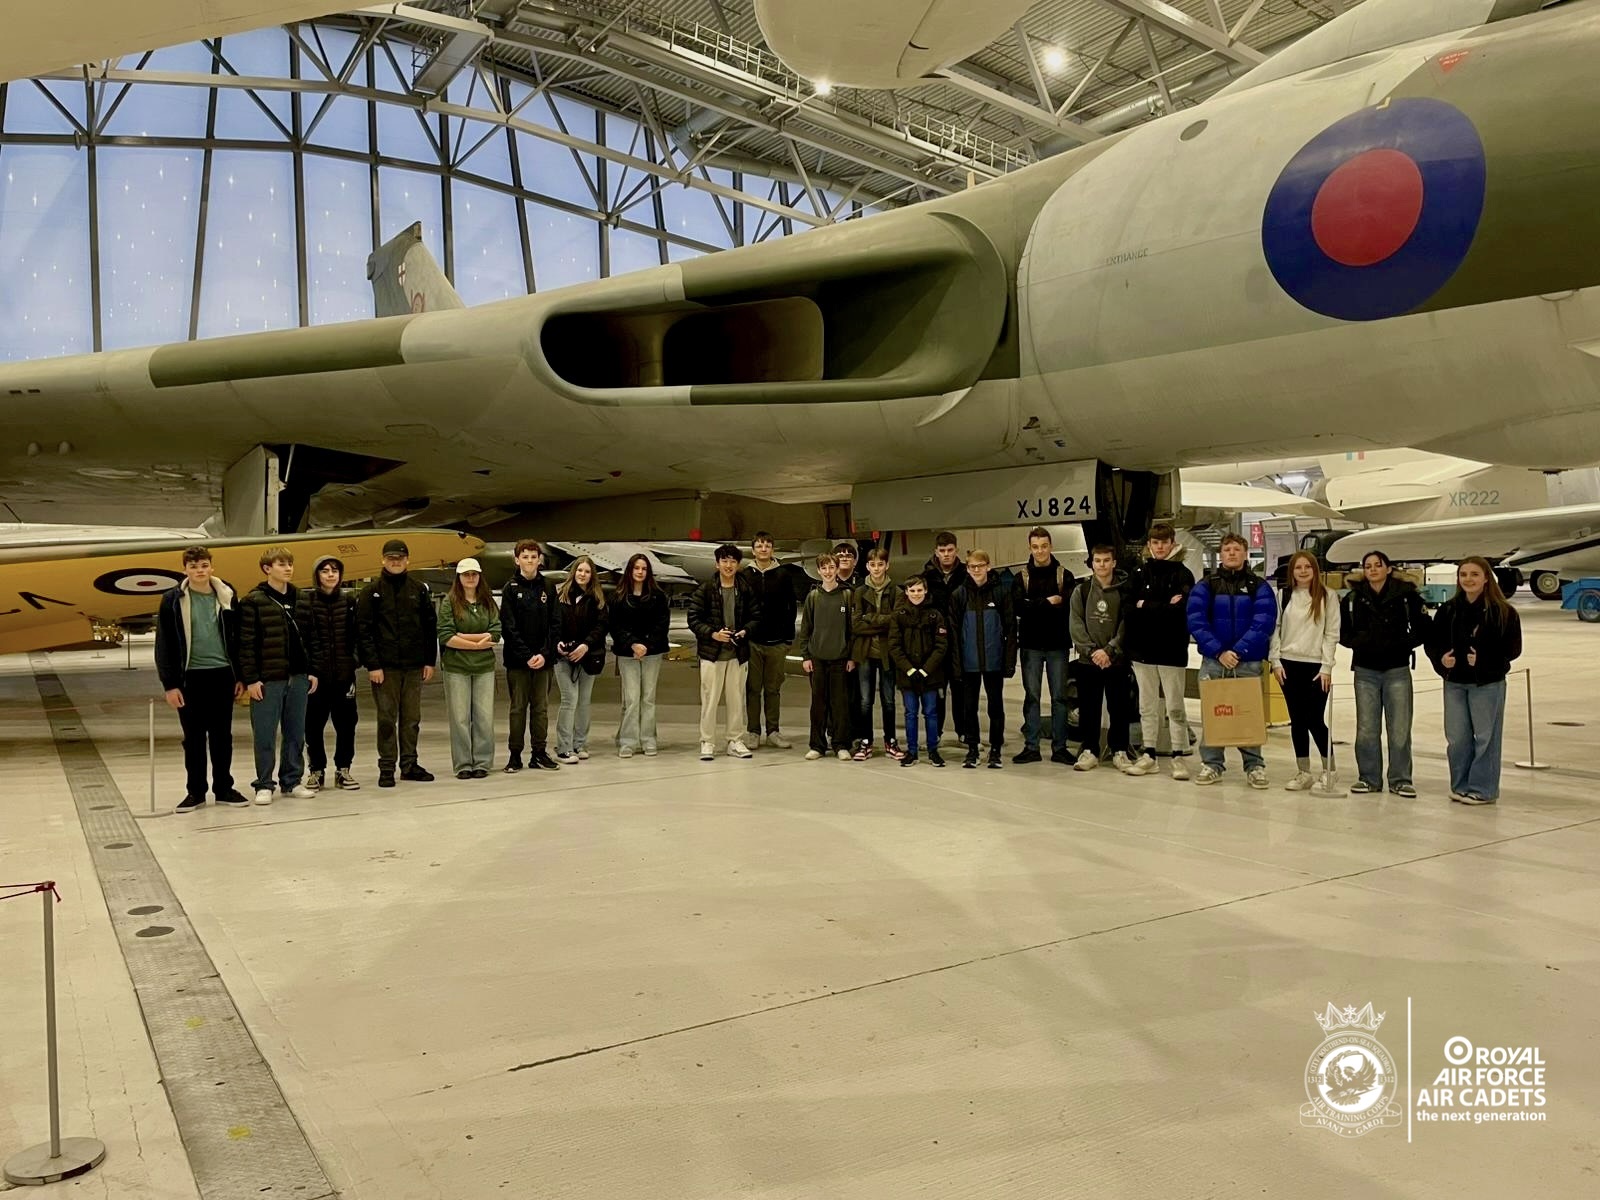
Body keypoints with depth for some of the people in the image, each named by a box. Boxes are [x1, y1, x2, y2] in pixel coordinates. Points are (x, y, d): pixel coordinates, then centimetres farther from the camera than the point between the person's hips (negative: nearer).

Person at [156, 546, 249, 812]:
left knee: (222, 736, 9)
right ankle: (195, 792, 16)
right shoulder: (173, 601, -2)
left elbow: (237, 639, 8)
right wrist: (169, 684, -7)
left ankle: (224, 788, 19)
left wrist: (240, 676, 6)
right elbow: (164, 645, -2)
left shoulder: (226, 597, 5)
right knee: (194, 737, 6)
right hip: (190, 676, -2)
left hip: (222, 674, 2)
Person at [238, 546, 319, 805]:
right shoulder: (253, 601, -6)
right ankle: (264, 785, 13)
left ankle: (292, 781, 21)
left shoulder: (300, 598, 9)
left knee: (296, 733, 11)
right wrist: (250, 679, -12)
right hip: (267, 679, -5)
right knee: (265, 735, 2)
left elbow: (311, 636, 12)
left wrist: (313, 670, 7)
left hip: (298, 677, 5)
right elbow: (246, 643, -8)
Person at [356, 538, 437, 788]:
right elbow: (363, 630, -5)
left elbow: (431, 626, 9)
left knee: (412, 718, 8)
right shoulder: (372, 591, 0)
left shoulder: (419, 589, 8)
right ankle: (387, 767, 9)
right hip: (385, 666, -3)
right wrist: (372, 665, -11)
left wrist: (430, 661, 4)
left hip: (414, 665, 3)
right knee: (387, 718, 1)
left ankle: (409, 764, 17)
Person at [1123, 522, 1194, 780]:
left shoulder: (1183, 574, -1)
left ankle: (1180, 756, 10)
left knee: (1175, 706, 2)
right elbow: (1129, 607, -5)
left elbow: (1181, 610, -15)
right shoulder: (1139, 573, 6)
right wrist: (1164, 607, -13)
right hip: (1142, 648, 3)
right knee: (1147, 705, 11)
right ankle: (1149, 754, 19)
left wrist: (1147, 606, -13)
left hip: (1172, 650, -3)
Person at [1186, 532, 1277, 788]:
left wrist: (1239, 651, -16)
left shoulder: (1259, 586, 5)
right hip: (1213, 661, 1)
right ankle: (1211, 764, 12)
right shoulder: (1206, 585, 5)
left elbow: (1264, 623, -6)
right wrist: (1219, 651, -14)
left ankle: (1254, 766, 11)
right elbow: (1195, 619, -5)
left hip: (1248, 662, -1)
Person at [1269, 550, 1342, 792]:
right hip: (1289, 664, 3)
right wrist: (1276, 661, -1)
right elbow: (1275, 629, 8)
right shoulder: (1284, 595, 8)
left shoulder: (1327, 596, 0)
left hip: (1316, 665, -3)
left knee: (1315, 720, -6)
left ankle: (1328, 771, 11)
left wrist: (1327, 667, -8)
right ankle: (1303, 772, 15)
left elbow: (1332, 633, -2)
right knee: (1297, 720, 7)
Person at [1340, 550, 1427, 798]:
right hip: (1365, 670, 2)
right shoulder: (1353, 598, 4)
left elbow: (1422, 629, 0)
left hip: (1397, 669, -2)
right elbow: (1342, 632, 11)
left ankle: (1400, 779, 11)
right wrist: (1359, 642, -7)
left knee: (1400, 728, 1)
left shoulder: (1406, 595, -2)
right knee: (1366, 728, 5)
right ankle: (1369, 778, 15)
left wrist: (1403, 644, -14)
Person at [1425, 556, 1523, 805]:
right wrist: (1440, 657, -10)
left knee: (1485, 736, 2)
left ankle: (1482, 789, 11)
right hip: (1454, 682, 4)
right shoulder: (1448, 610, 6)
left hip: (1487, 683, -4)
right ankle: (1461, 786, 21)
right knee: (1456, 738, 9)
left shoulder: (1503, 612, -7)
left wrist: (1483, 659, -20)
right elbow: (1431, 641, 9)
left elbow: (1513, 648, -9)